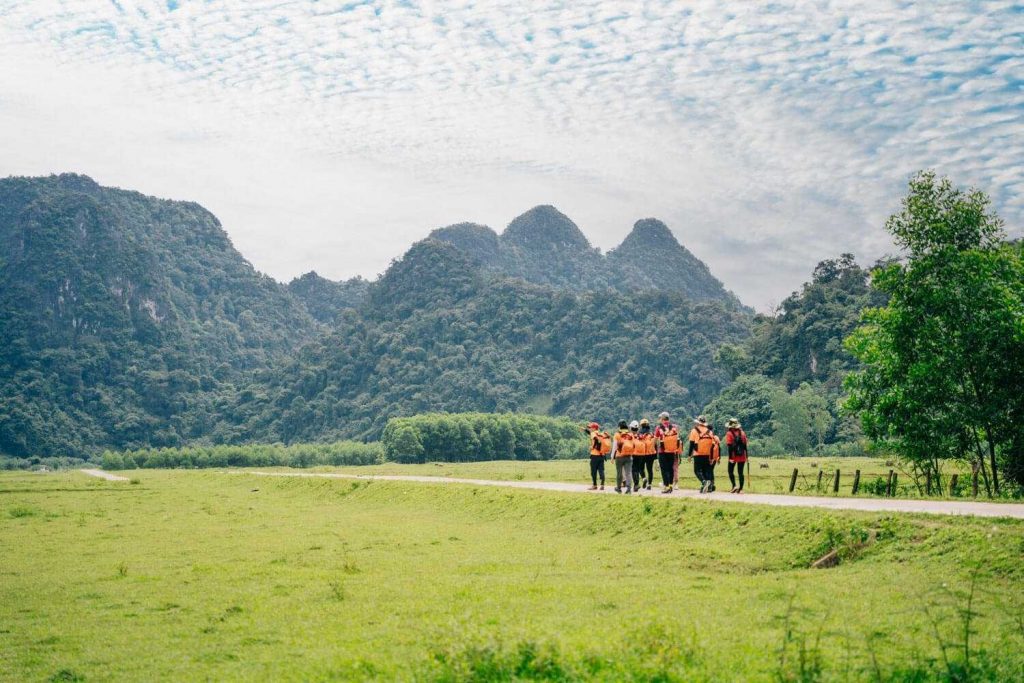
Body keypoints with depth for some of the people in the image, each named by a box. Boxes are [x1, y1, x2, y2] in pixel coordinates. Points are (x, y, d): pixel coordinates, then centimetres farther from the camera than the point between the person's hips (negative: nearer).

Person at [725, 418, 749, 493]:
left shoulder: (729, 433, -8)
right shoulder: (742, 433, 8)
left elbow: (730, 446, -13)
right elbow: (745, 445, 10)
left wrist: (730, 457, -14)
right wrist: (746, 456, 15)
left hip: (734, 456, -4)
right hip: (742, 456, 4)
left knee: (730, 471, 10)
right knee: (740, 472, 9)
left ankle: (734, 486, -6)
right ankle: (741, 489, 7)